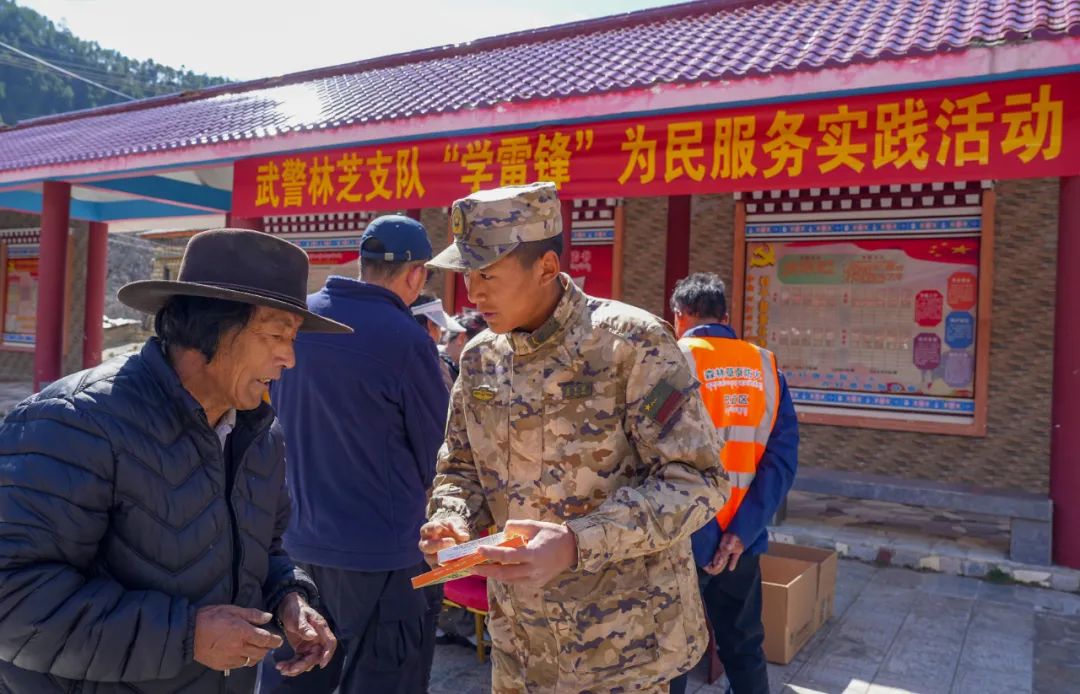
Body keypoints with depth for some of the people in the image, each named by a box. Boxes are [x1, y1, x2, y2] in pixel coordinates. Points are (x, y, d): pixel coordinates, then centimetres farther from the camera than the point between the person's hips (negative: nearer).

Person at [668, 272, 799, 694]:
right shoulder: (765, 366, 2)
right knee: (744, 653, 19)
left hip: (683, 542, -4)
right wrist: (742, 533, -8)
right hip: (740, 542, 4)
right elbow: (782, 459, -4)